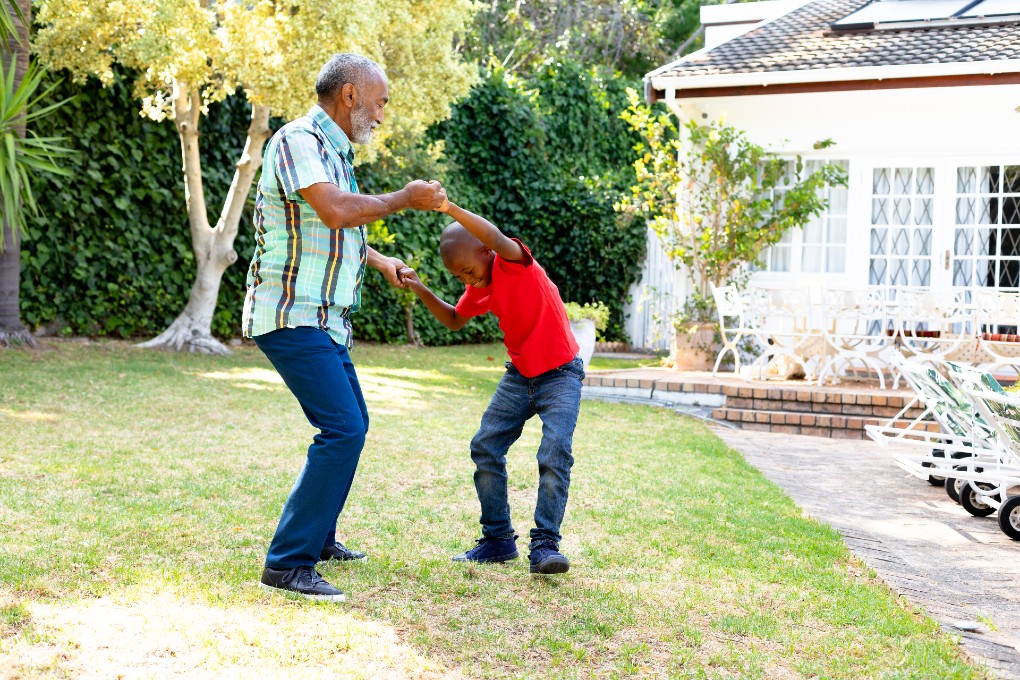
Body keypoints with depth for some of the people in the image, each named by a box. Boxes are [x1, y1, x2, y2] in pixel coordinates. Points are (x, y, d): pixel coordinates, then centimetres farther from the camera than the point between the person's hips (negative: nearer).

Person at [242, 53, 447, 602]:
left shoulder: (333, 151, 17)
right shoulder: (299, 140, -13)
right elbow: (336, 211, -28)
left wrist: (380, 262, 33)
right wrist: (405, 199, -15)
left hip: (322, 320, 11)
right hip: (293, 316, -11)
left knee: (350, 424, 19)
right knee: (342, 430, -17)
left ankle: (317, 536, 32)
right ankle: (288, 562, -14)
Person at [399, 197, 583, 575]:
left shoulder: (514, 262, -20)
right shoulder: (479, 288, 1)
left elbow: (496, 238, -43)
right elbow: (455, 321, 17)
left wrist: (449, 208, -53)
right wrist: (423, 293, 2)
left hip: (560, 374, -7)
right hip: (519, 374, 7)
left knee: (555, 454, -22)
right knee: (485, 448, -1)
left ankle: (545, 545, -15)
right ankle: (498, 539, 9)